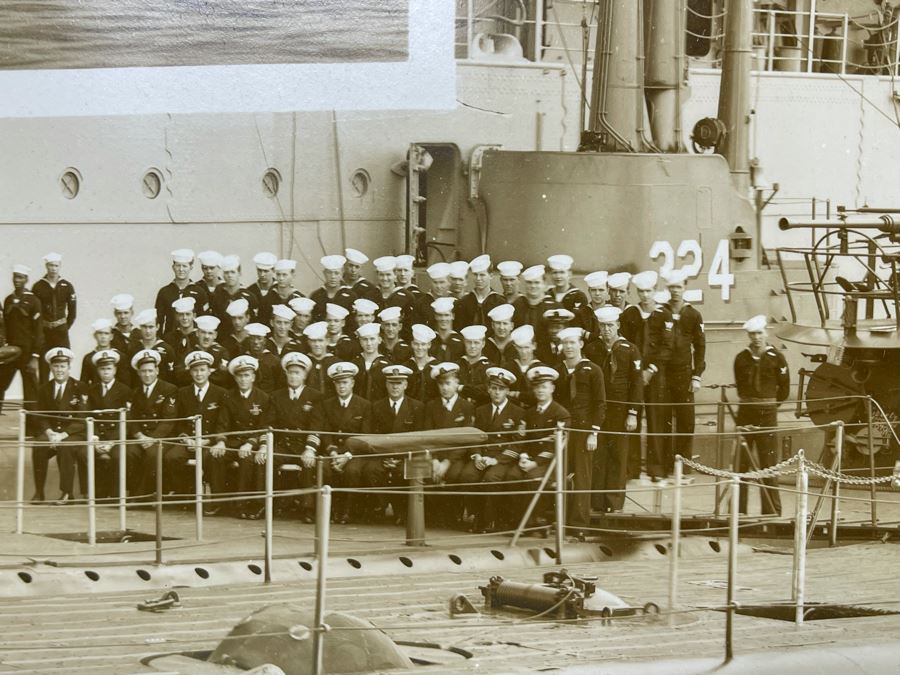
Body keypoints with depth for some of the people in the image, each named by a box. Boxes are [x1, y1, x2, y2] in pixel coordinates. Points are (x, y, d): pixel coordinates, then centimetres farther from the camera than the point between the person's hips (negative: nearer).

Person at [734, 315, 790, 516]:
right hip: (745, 412, 3)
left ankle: (771, 510, -1)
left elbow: (784, 389, 6)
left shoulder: (776, 358, -2)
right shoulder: (741, 359, 6)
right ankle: (738, 508, 9)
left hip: (767, 413, -3)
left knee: (768, 462, -4)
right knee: (741, 461, 3)